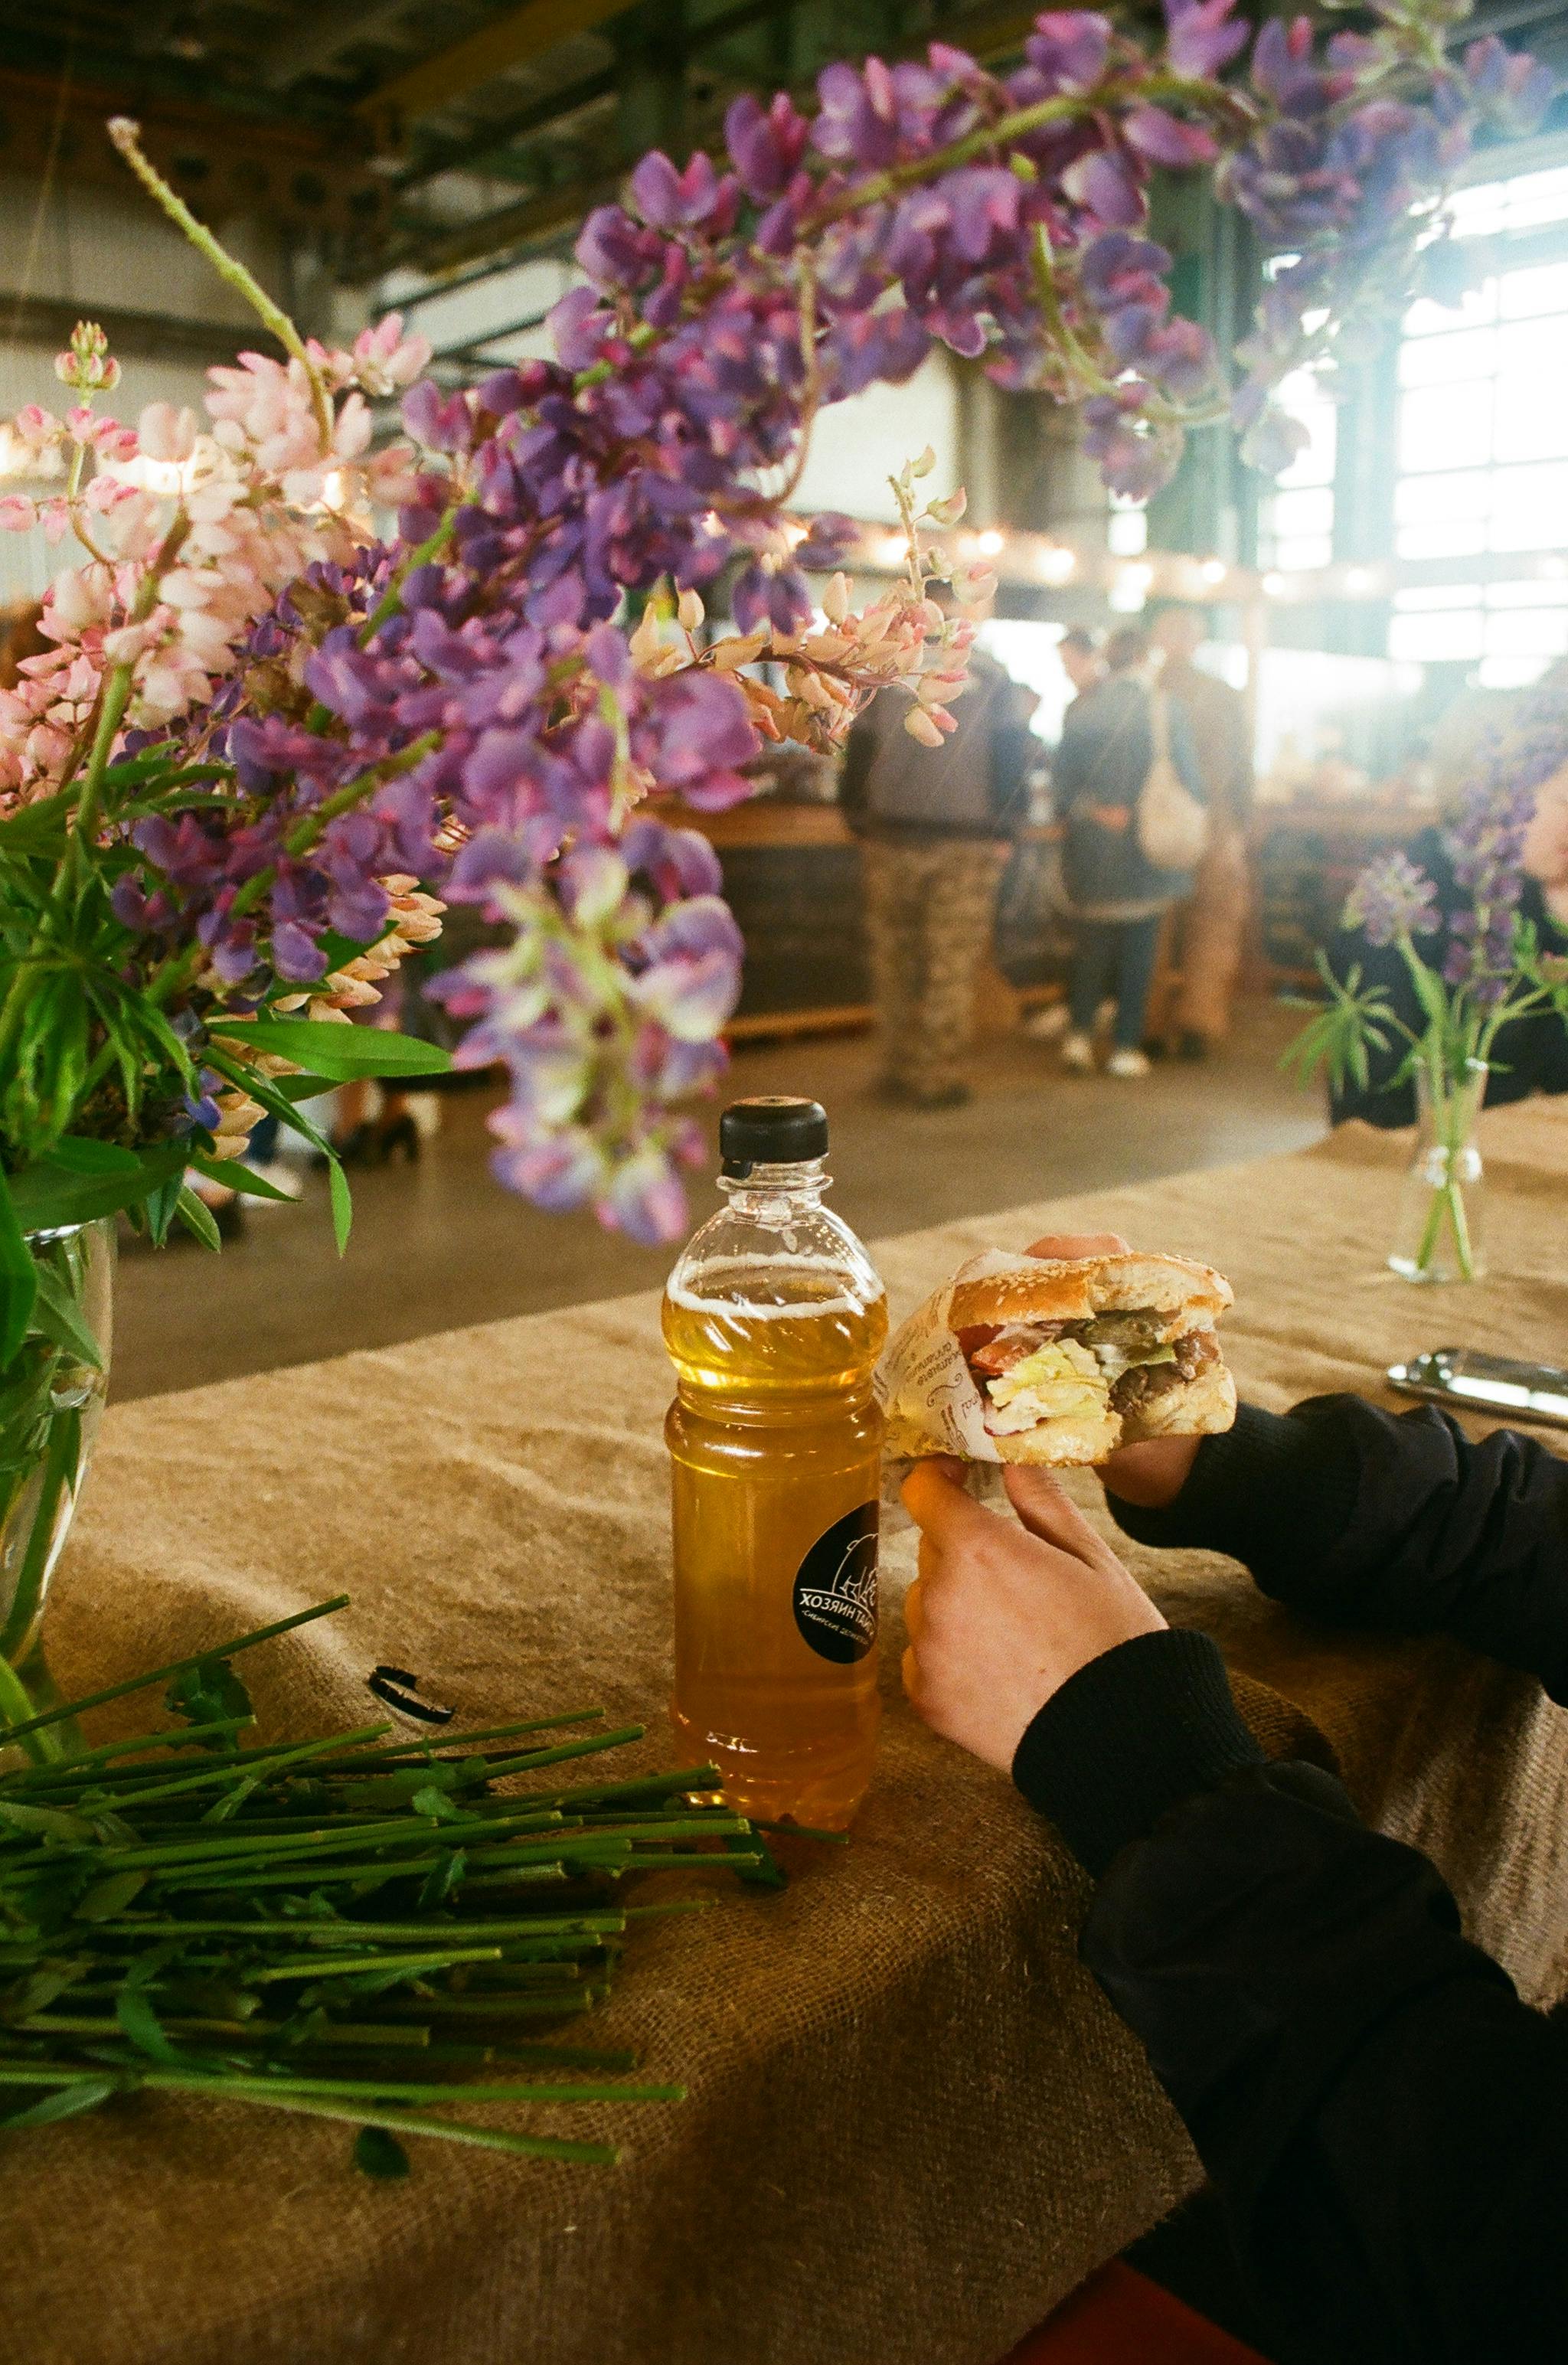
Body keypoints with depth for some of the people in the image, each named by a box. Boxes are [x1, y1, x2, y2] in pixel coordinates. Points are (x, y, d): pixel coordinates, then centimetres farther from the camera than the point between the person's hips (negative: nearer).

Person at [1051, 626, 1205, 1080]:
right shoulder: (1166, 714, -8)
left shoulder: (1079, 710, -2)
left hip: (1091, 850, 2)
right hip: (1147, 854, -2)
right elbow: (1189, 783, -4)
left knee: (1092, 941, 14)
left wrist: (1089, 812, 10)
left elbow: (1062, 779, 0)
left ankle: (1079, 1032, 2)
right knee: (1139, 946, 6)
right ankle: (1126, 1046, 7)